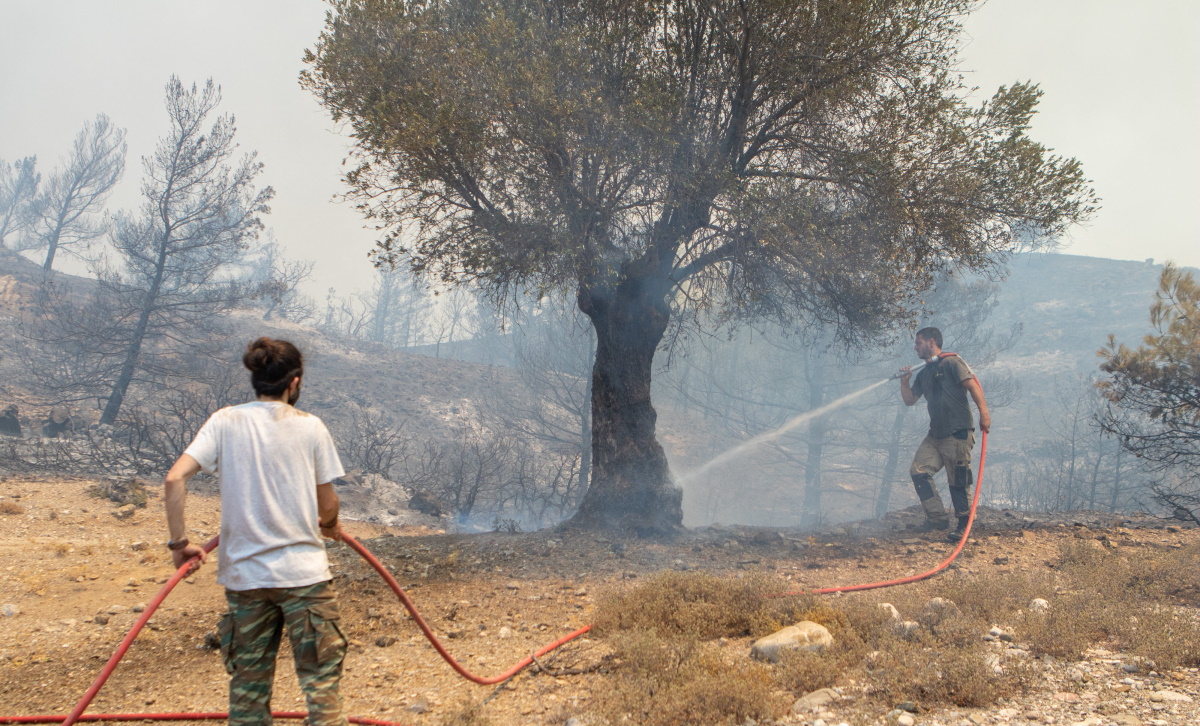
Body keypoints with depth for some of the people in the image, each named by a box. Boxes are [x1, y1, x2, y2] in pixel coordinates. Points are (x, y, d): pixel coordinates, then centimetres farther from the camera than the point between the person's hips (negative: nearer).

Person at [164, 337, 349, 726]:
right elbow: (327, 505, 2)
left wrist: (179, 542, -2)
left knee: (248, 681, 14)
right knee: (321, 678, 5)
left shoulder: (225, 421, -1)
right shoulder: (310, 427, -4)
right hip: (304, 573, -2)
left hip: (244, 574, 3)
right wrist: (330, 526, 24)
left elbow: (175, 479, -11)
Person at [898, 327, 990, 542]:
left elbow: (972, 385, -13)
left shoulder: (952, 362, -4)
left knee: (958, 481, -4)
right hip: (935, 435, 8)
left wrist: (983, 412, -23)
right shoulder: (923, 374, 20)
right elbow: (909, 400, 24)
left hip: (958, 433, -8)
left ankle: (964, 525, 7)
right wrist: (904, 381, 7)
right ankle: (938, 517, 1)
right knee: (918, 471, -5)